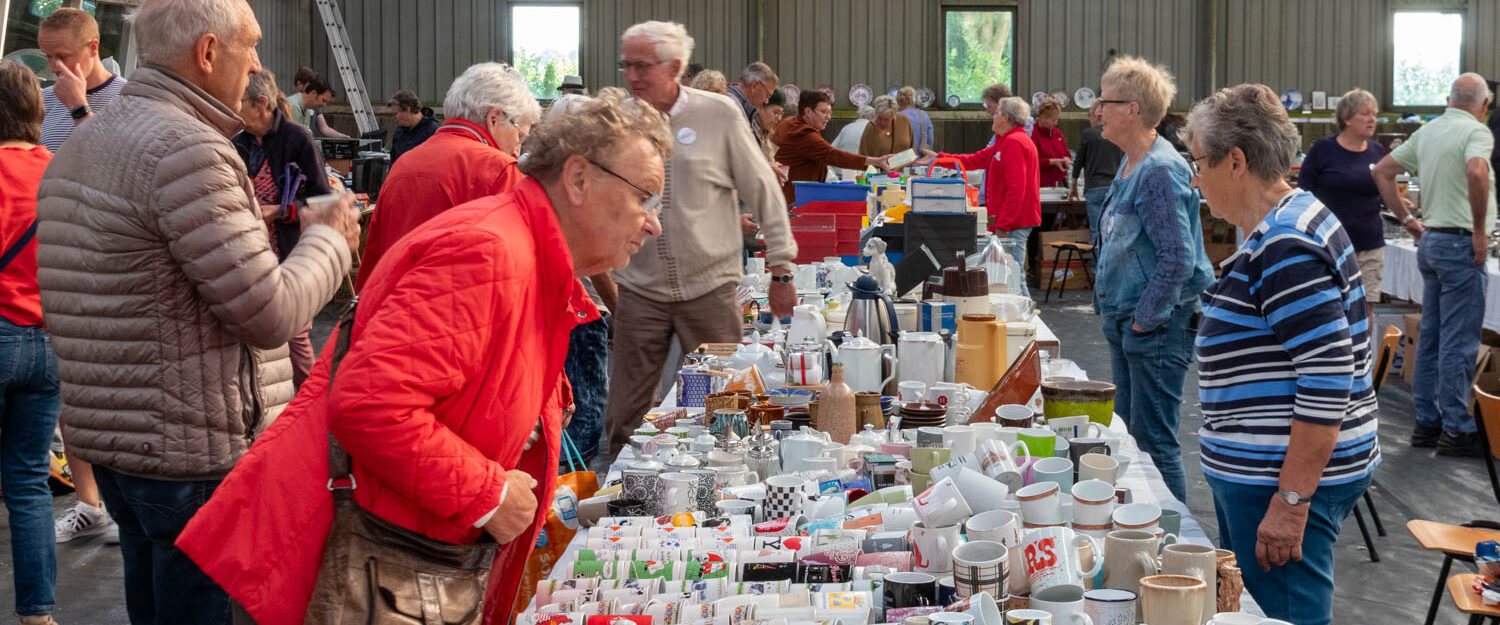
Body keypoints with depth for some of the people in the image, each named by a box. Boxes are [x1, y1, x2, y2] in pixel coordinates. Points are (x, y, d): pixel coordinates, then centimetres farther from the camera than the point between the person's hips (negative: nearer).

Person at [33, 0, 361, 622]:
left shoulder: (82, 143, 13)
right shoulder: (187, 151, -19)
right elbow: (271, 314, -19)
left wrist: (246, 227, 14)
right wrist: (329, 238, -3)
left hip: (114, 439, 9)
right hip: (196, 454, -9)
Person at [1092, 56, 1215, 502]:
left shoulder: (1161, 171, -20)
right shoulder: (1131, 165, 11)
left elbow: (1178, 260, -25)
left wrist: (1145, 319, -18)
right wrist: (1121, 315, 16)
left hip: (1157, 328, -10)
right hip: (1127, 322, 10)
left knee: (1154, 442, -3)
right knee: (1128, 435, 18)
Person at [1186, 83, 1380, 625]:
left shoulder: (1286, 248, -21)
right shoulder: (1281, 228, 12)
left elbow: (1329, 380, -26)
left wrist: (1291, 501, -25)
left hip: (1293, 478, -11)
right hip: (1254, 474, 11)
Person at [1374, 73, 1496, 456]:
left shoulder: (1426, 133, 12)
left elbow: (1382, 172, 17)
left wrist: (1406, 219, 16)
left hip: (1430, 239, 8)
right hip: (1461, 244, -8)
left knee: (1431, 336, 13)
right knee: (1459, 342, -5)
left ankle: (1427, 422, 18)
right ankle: (1457, 431, -2)